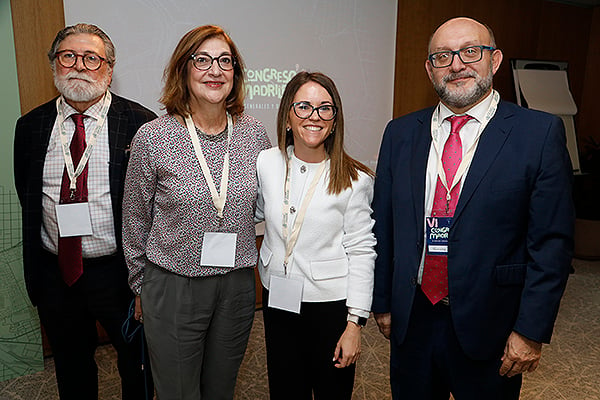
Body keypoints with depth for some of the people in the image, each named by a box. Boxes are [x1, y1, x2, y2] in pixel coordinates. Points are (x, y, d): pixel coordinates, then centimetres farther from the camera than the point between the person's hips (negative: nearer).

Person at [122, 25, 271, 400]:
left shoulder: (255, 133, -3)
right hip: (172, 287, -2)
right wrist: (141, 285, 7)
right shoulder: (152, 137, -11)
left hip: (237, 286, 3)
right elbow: (135, 221, 0)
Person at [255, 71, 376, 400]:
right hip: (278, 300, 3)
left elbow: (361, 252, -9)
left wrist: (355, 323, -10)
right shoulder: (266, 163, -3)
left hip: (331, 305, -2)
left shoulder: (354, 179, -12)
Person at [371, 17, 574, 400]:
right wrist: (383, 303, 6)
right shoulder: (401, 133, 2)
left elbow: (552, 242, -7)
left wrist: (531, 330, -9)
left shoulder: (540, 133, -7)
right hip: (412, 321, 3)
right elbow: (384, 226, 4)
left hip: (490, 327, -2)